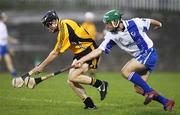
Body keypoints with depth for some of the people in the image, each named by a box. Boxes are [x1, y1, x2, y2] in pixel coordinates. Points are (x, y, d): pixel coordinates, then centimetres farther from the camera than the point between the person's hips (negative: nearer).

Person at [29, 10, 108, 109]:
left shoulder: (64, 30, -21)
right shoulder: (63, 25, 8)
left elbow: (55, 53, -16)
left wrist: (41, 66, -9)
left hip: (89, 52, -10)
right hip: (80, 54, 10)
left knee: (73, 77, -21)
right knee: (71, 81, -1)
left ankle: (100, 84, -8)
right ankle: (89, 104, 1)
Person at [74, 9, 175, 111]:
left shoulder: (134, 24, -18)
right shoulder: (111, 36, -5)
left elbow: (150, 22, 1)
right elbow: (99, 50, -3)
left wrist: (158, 24, 23)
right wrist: (82, 60, -11)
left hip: (149, 54, -7)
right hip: (139, 57, 7)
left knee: (125, 71, -22)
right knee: (139, 88, 0)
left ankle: (150, 91, -16)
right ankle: (166, 102, 9)